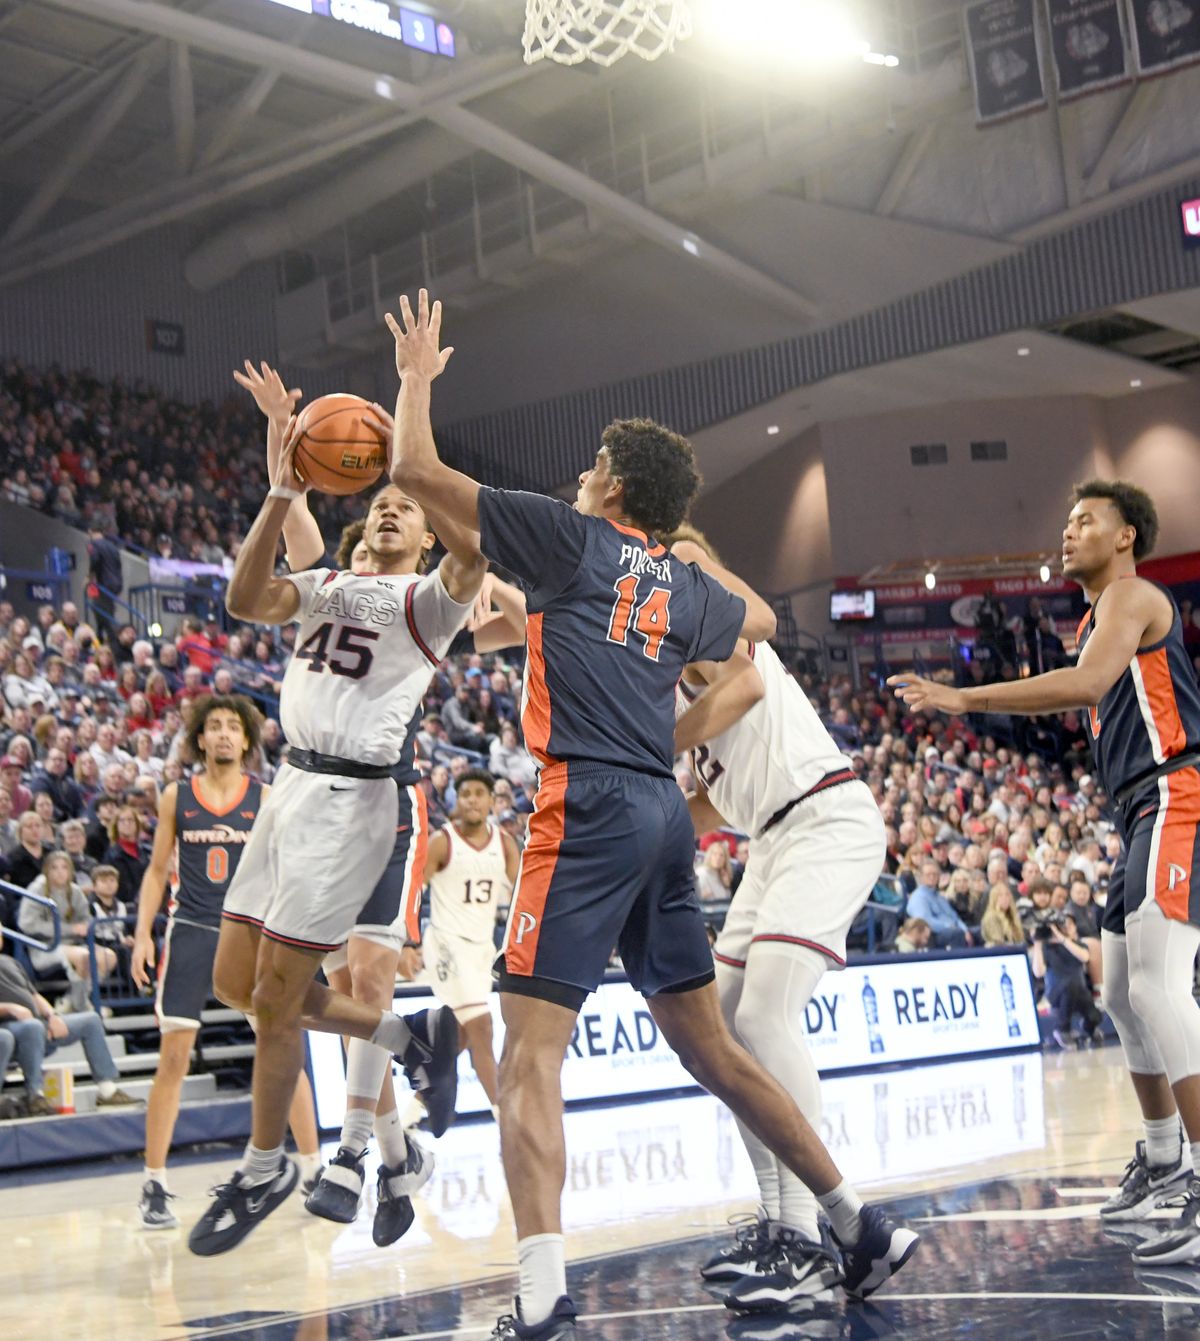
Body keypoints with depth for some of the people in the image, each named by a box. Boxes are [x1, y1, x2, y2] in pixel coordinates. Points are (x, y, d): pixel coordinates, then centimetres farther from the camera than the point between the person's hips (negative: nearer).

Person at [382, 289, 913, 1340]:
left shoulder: (572, 537, 3)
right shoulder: (689, 588, 19)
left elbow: (416, 470, 5)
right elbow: (762, 619, 44)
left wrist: (417, 376, 20)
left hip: (591, 808, -7)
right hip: (666, 812, 7)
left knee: (531, 1051, -11)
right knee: (708, 1045, 19)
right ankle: (852, 1220, 25)